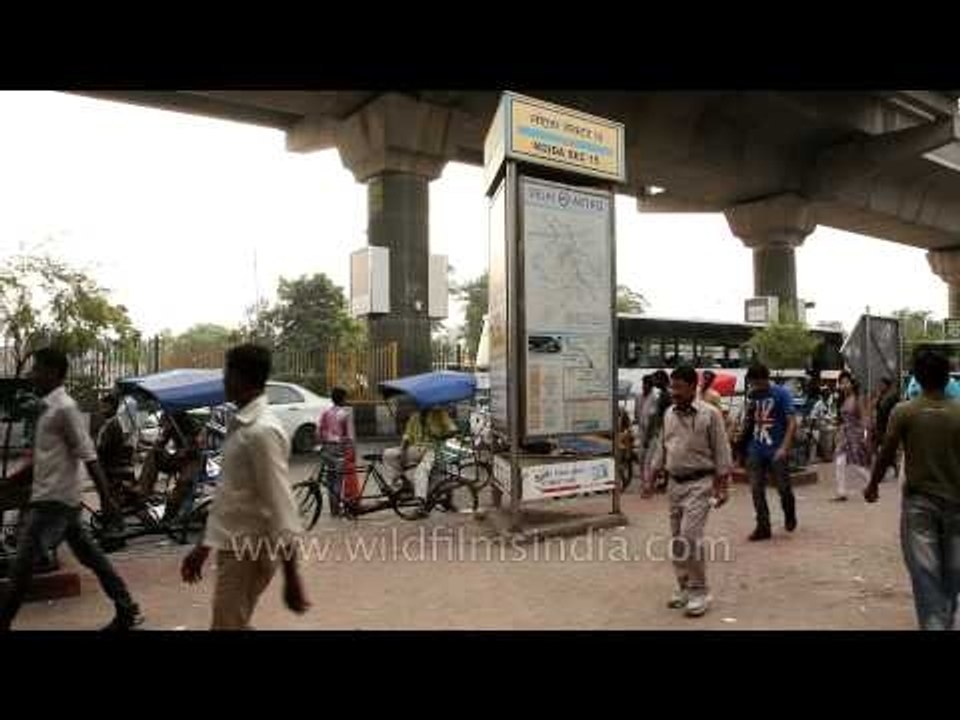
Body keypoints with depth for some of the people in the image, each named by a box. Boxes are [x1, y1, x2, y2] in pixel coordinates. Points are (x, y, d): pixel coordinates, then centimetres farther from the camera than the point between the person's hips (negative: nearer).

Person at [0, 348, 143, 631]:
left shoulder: (64, 408, -16)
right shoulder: (49, 407, 13)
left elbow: (88, 456, -20)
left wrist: (106, 498, -21)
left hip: (54, 498, -10)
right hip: (51, 495, 10)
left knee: (23, 562, -2)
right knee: (89, 554, 12)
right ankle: (127, 609, 19)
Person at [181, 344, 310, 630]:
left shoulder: (262, 430, -22)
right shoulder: (239, 425, 9)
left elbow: (281, 505, -23)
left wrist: (291, 576, -21)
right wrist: (204, 547, 20)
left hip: (248, 554, -9)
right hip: (233, 549, 9)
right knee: (235, 625, 21)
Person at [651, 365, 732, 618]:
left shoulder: (710, 414, -10)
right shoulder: (669, 414, 7)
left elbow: (721, 452, -8)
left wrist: (723, 486, -10)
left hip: (699, 483, -6)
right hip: (674, 483, 6)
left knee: (690, 537, -12)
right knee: (677, 538, 11)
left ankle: (699, 592, 4)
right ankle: (684, 587, 25)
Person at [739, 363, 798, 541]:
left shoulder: (781, 393, -8)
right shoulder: (752, 396, 6)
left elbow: (792, 422, -12)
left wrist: (784, 448, -20)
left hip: (776, 451, -4)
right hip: (755, 451, 4)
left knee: (783, 488, 8)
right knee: (756, 490, 1)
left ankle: (790, 517, 37)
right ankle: (763, 527, 12)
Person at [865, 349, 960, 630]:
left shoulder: (903, 412, -11)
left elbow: (886, 454, -7)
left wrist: (873, 485, 8)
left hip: (918, 500, -2)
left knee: (924, 570, 3)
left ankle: (933, 623, 0)